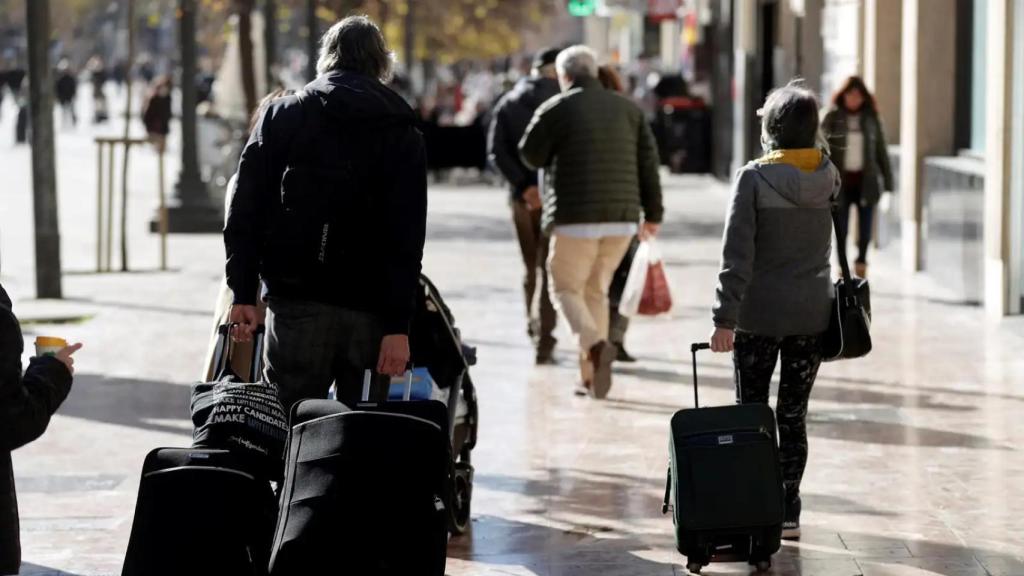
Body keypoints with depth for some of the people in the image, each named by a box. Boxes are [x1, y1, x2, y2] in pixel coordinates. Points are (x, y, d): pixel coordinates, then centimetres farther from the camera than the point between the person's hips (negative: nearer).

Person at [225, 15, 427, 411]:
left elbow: (245, 211, 3)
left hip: (296, 302, 0)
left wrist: (243, 293, 4)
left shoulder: (281, 116, 8)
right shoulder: (402, 134, 6)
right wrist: (399, 325, -5)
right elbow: (407, 238, -3)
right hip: (370, 311, 0)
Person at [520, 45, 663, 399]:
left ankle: (596, 344, -22)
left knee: (567, 288, 5)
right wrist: (652, 213, 12)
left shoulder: (557, 109, -4)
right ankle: (589, 376, 12)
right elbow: (648, 162, 9)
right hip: (622, 217, 5)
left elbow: (530, 155, 1)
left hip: (576, 216, -5)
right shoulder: (627, 108, 11)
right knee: (596, 291, 15)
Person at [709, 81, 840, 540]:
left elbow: (737, 254, -17)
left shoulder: (755, 178, -13)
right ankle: (788, 513, 11)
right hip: (812, 313, 4)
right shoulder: (828, 176, -1)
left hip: (760, 314, -3)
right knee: (794, 416, 10)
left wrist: (725, 318, -15)